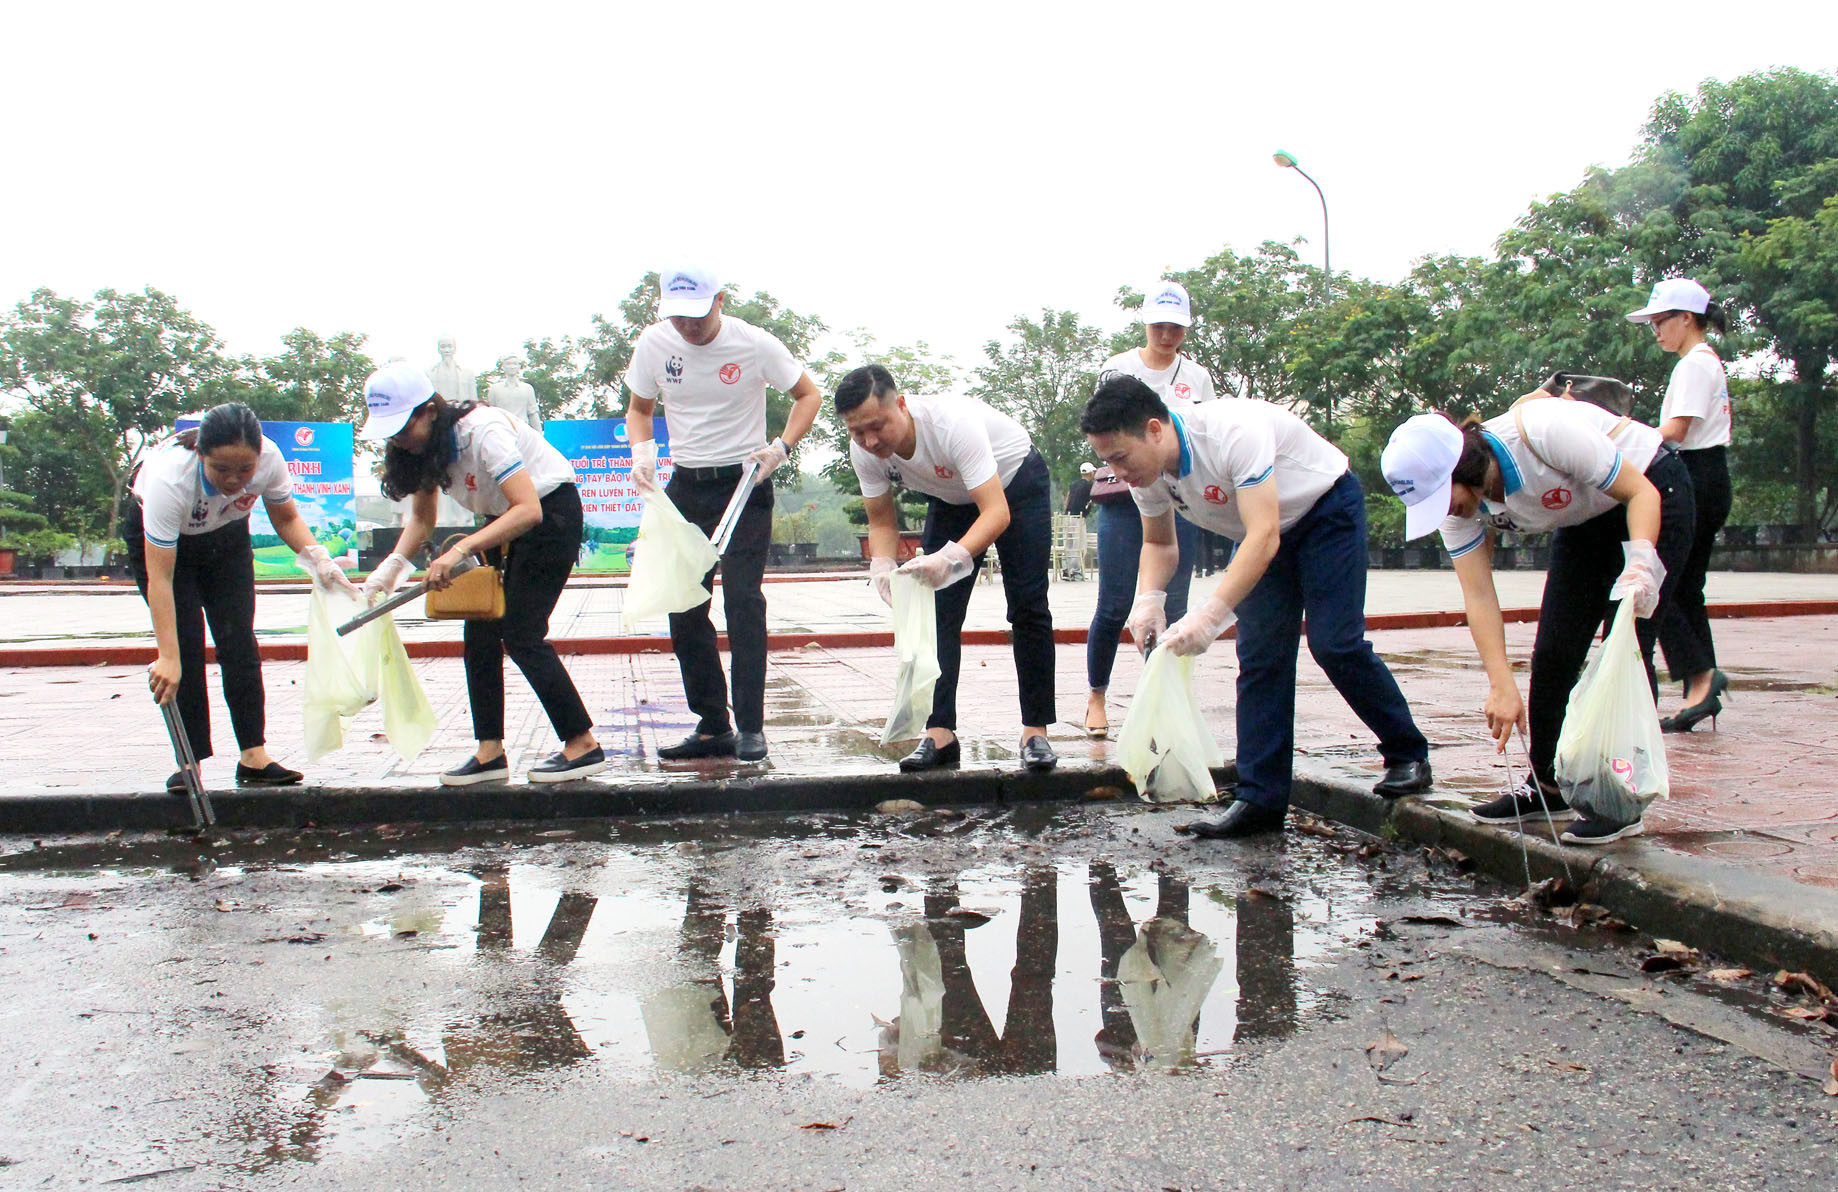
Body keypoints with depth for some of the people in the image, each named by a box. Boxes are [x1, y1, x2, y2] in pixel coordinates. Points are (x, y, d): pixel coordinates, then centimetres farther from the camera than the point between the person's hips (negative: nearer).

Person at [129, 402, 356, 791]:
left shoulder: (269, 459, -32)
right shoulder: (169, 478, -42)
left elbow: (286, 518, -9)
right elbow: (160, 577, -40)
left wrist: (318, 559, -28)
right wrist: (167, 657, -43)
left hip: (227, 535, 3)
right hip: (158, 538, -3)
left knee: (239, 641, -5)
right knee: (186, 645, -12)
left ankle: (254, 756, -4)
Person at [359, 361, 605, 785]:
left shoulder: (482, 431, -30)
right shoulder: (422, 446, -5)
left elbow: (528, 509, -38)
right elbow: (421, 518, 2)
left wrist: (461, 550, -46)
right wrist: (393, 565, -15)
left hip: (552, 509, -8)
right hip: (504, 519, 8)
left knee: (521, 634, -13)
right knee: (480, 630, 0)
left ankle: (584, 745, -6)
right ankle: (490, 752, 5)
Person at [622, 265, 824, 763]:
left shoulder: (754, 344, -11)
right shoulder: (653, 344, -1)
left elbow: (808, 394, 1)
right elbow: (639, 408, 13)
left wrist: (781, 447, -15)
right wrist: (642, 452, -8)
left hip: (744, 483, -4)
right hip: (685, 487, 5)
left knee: (743, 600, -13)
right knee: (683, 607, 4)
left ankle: (750, 727, -6)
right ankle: (712, 727, 14)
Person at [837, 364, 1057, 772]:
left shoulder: (952, 423, -42)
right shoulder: (864, 452, -25)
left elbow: (997, 513, -45)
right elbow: (881, 521, -11)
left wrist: (950, 558, -62)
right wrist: (881, 565, -34)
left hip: (1017, 482, -5)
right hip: (951, 497, 5)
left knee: (1028, 607, -10)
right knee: (939, 612, -6)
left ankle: (1036, 731, -3)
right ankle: (939, 733, -5)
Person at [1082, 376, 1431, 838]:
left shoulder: (1233, 433, -38)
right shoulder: (1147, 472, -14)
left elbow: (1264, 537, -44)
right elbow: (1158, 543, 2)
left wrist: (1211, 615, -53)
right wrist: (1148, 598, -19)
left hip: (1326, 508, -6)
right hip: (1259, 531, 7)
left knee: (1335, 643, -15)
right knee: (1259, 656, -4)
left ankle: (1408, 754, 7)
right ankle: (1261, 799, -2)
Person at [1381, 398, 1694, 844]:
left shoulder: (1544, 432, -37)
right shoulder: (1456, 499, -18)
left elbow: (1641, 491, -27)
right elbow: (1478, 594, -19)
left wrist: (1641, 564, -43)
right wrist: (1501, 684, -26)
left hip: (1652, 492, -6)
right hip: (1585, 520, 6)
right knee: (1552, 652, 0)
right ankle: (1547, 788, 13)